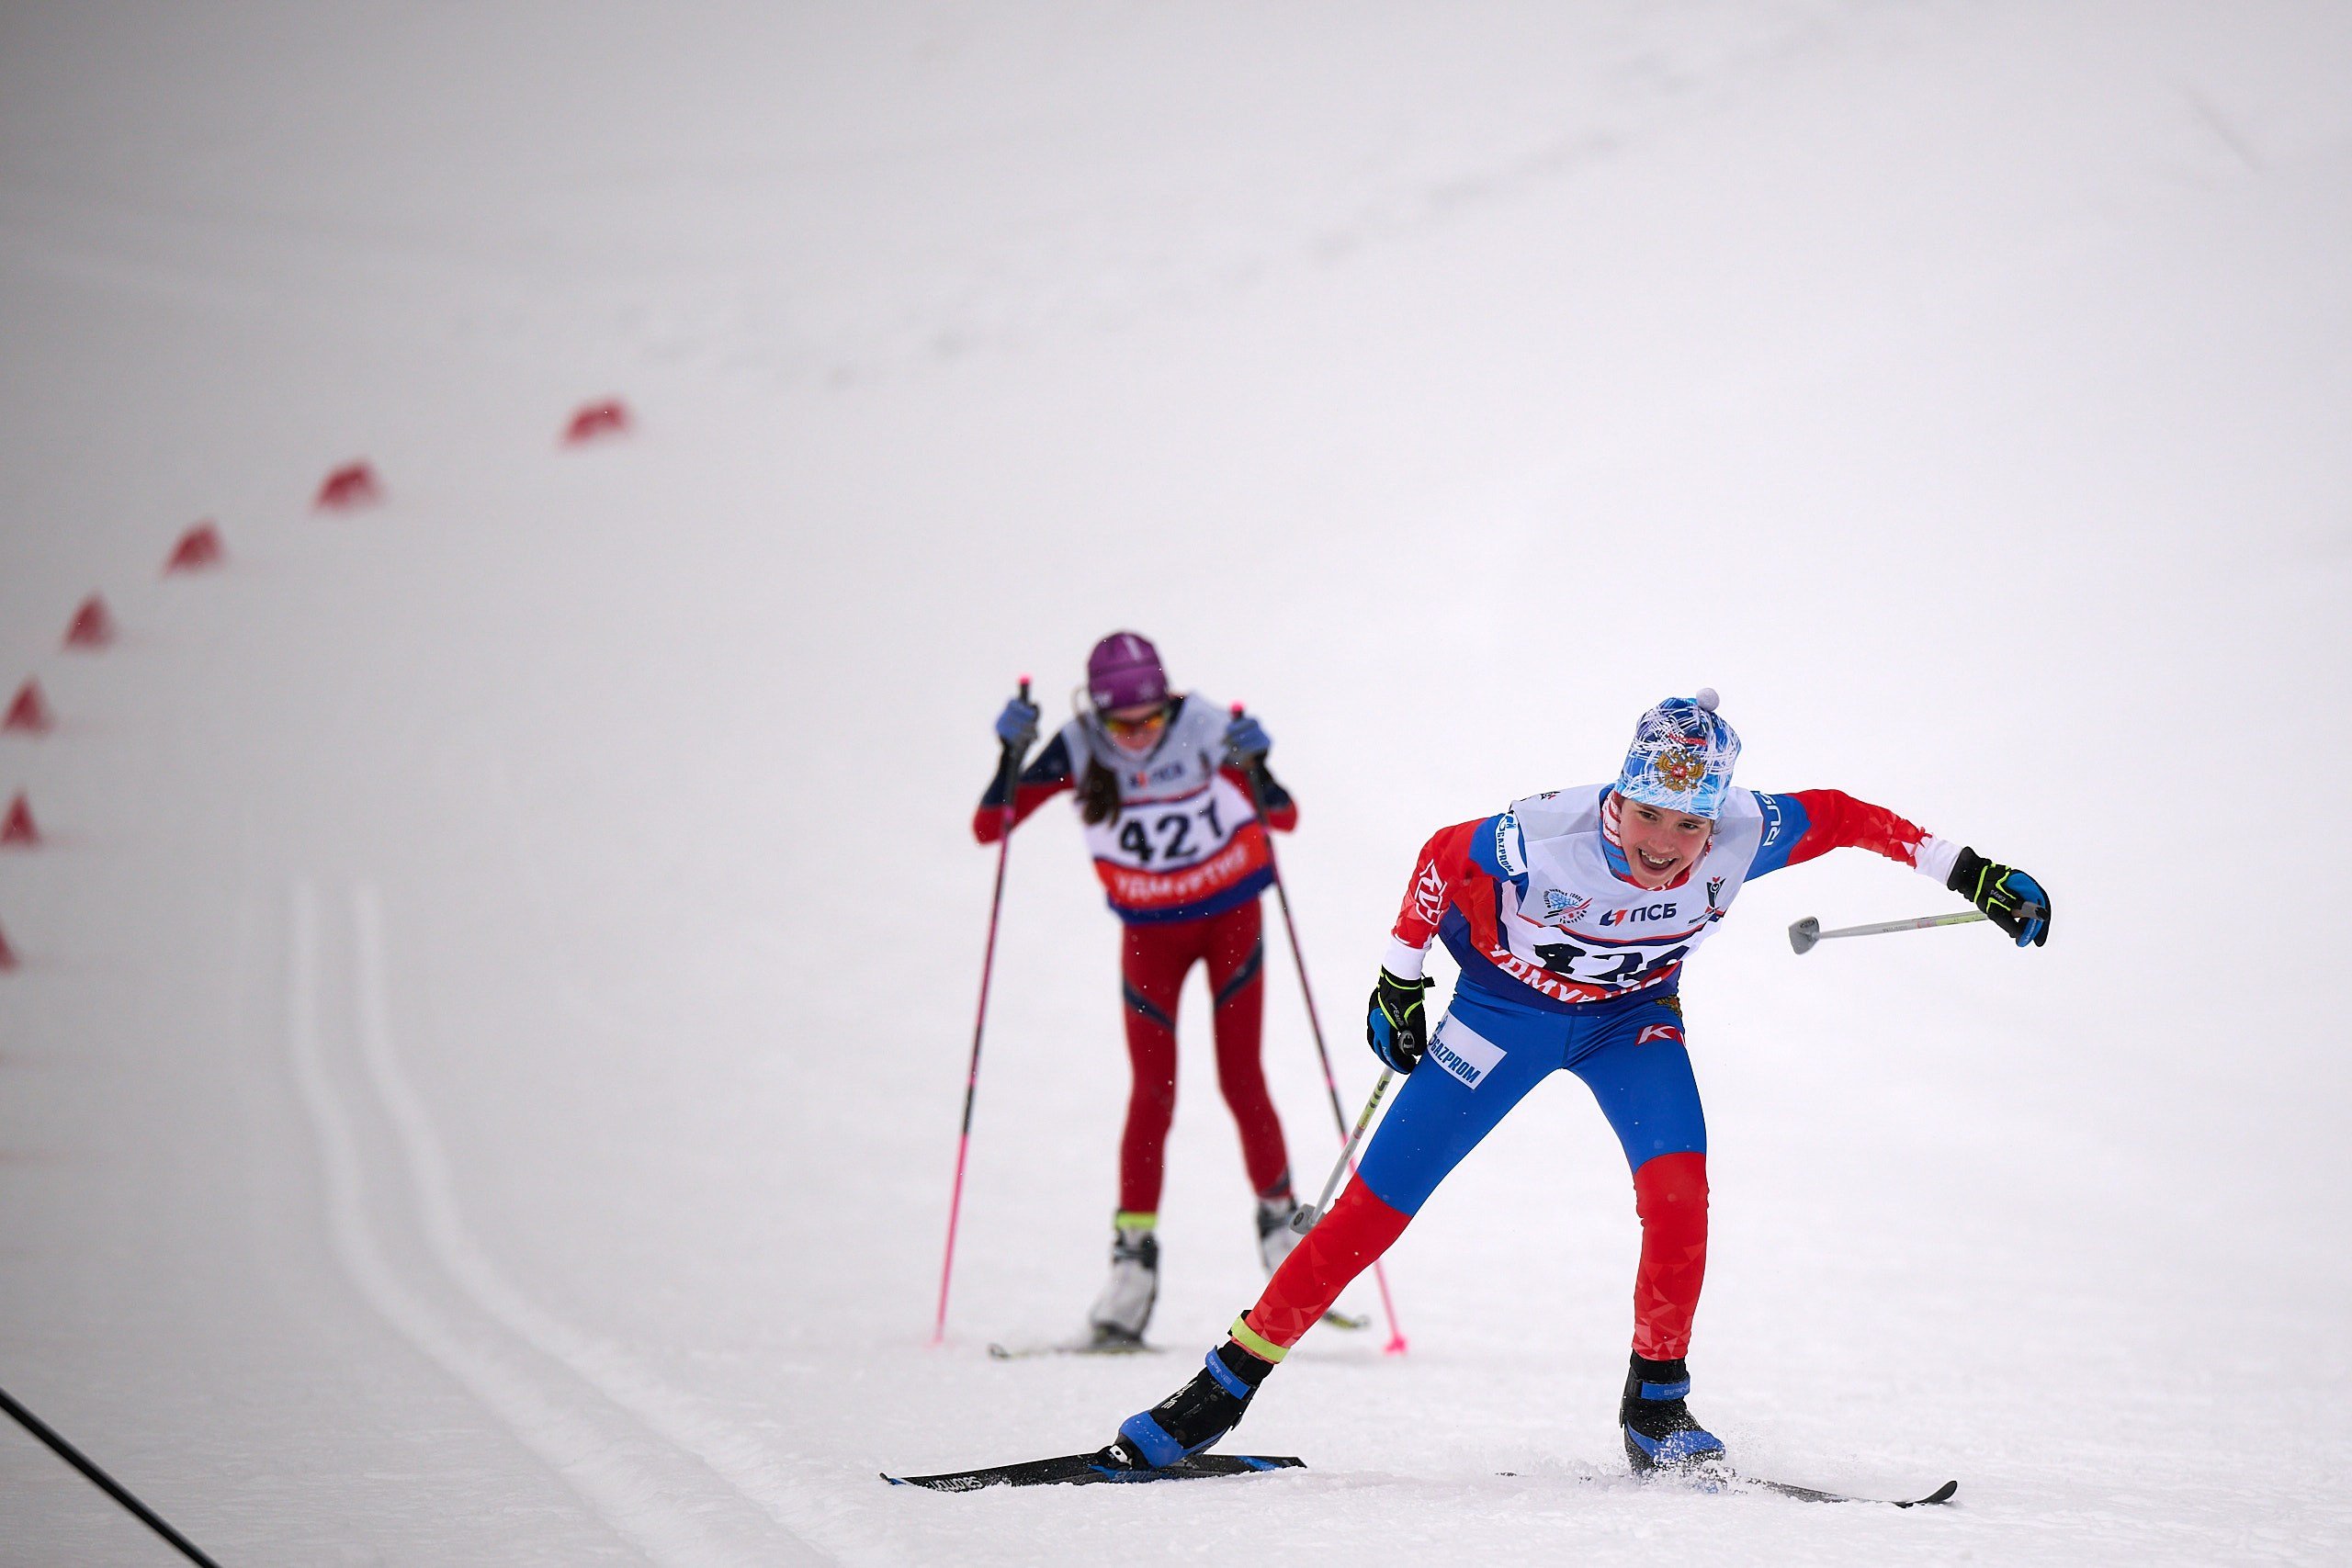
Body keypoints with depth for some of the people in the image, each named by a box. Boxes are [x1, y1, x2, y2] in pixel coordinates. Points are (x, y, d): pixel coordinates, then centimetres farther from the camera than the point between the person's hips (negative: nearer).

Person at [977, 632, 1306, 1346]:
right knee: (1153, 1091, -7)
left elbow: (1284, 818, -19)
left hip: (1230, 917, -1)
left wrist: (1254, 767, -38)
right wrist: (1011, 753, -31)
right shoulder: (1078, 749, -17)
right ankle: (1133, 1259, -5)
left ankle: (1279, 1222, 14)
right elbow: (988, 829, -17)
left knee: (1240, 1078, -5)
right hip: (1150, 932, 1)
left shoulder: (1205, 727, -20)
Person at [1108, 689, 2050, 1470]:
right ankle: (1229, 1382, 5)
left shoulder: (1744, 838, -28)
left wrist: (1971, 874, -10)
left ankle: (1655, 1405, -5)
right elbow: (1439, 860, -16)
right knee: (1375, 1207, -5)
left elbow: (1843, 818, -11)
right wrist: (1400, 983, -5)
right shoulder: (1544, 837, -35)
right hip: (1505, 1007, -2)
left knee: (1679, 1186, -23)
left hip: (1631, 1019, 2)